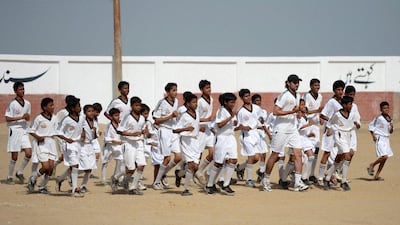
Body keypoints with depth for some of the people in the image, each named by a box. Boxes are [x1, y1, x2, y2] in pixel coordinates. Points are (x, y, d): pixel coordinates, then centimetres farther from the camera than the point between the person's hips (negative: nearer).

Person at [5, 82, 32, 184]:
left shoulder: (27, 103, 9)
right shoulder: (12, 104, -9)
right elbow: (8, 118, -13)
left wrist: (27, 117, -3)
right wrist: (21, 117, -19)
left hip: (24, 130, 5)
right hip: (14, 130, -5)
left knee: (29, 153, -6)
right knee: (14, 156, -1)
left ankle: (20, 172, 13)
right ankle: (9, 177, 13)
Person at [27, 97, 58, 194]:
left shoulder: (54, 118, 4)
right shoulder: (38, 118, -11)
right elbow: (31, 130, -3)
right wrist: (37, 137, -17)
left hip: (51, 142, 6)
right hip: (41, 143, -6)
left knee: (51, 167, 1)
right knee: (46, 167, -14)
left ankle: (42, 186, 18)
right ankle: (33, 179, 14)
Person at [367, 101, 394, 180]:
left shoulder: (390, 119, 10)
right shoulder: (379, 118, -9)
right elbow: (371, 125, -2)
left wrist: (391, 127, -4)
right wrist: (373, 135, -11)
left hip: (386, 139, 7)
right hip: (379, 138, -7)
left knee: (385, 158, 5)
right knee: (384, 156, -19)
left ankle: (377, 175, 14)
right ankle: (371, 166, 3)